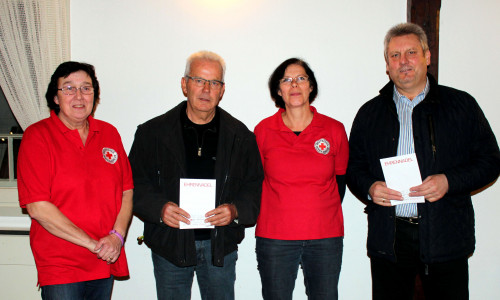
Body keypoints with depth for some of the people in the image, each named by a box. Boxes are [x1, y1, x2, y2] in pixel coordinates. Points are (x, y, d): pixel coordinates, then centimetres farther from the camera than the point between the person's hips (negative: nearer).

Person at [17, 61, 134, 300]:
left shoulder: (109, 133, 7)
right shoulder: (37, 136, -7)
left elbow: (127, 191, 8)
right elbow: (37, 208, -13)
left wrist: (117, 235, -9)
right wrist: (92, 243, -13)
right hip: (59, 267, -4)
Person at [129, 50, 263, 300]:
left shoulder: (240, 136, 3)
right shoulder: (152, 132, 0)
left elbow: (254, 186, 3)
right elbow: (136, 184, -1)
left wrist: (235, 211, -16)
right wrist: (159, 208, -18)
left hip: (221, 244, 1)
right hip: (169, 242, -1)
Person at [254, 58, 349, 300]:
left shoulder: (334, 130, 2)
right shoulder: (264, 130, 1)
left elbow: (340, 180, 11)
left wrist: (324, 215, 6)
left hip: (325, 238, 1)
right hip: (274, 239, 0)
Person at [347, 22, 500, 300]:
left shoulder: (461, 105, 6)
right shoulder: (370, 113, 10)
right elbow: (354, 168, 13)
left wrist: (449, 181, -13)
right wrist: (369, 188, -9)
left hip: (445, 238, -1)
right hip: (388, 239, 1)